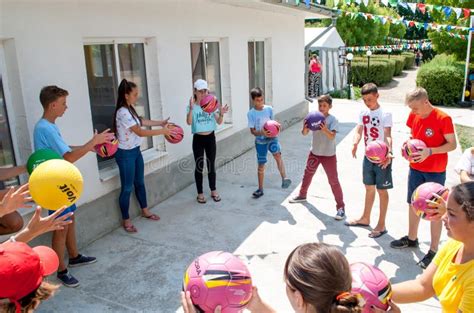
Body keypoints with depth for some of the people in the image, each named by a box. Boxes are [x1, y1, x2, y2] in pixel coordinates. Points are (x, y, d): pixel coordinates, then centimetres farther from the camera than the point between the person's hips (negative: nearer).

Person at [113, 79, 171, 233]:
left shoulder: (130, 109, 4)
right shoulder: (123, 113, -25)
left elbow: (141, 121, 20)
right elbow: (140, 132, -26)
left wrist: (160, 123, 12)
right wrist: (162, 131, -22)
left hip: (136, 151, 9)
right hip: (125, 154, -9)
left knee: (140, 182, 20)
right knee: (127, 187, 2)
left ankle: (145, 211, 37)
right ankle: (126, 220, 16)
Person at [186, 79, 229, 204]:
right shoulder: (192, 106, -8)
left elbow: (219, 122, -2)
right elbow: (189, 122, -23)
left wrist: (221, 114, -22)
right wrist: (191, 109, -38)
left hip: (210, 137, 2)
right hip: (198, 139, -2)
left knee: (211, 165, 12)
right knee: (199, 166, 5)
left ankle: (213, 191, 26)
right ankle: (200, 193, 17)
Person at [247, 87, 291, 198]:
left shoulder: (269, 109, -1)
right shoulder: (251, 113, -5)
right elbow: (252, 131, -5)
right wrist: (262, 132, -25)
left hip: (271, 137, 0)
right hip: (260, 140, 0)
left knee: (277, 154, -31)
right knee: (261, 165, 8)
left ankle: (284, 178, -38)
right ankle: (260, 189, 23)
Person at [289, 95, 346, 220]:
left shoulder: (333, 120, -13)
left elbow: (332, 136, -27)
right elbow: (305, 133, -7)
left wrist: (325, 130, -47)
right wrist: (305, 128, -30)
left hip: (329, 155, -5)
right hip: (314, 152, 5)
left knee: (334, 181, -4)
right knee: (308, 174, 21)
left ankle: (340, 207, 6)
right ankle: (302, 195, 45)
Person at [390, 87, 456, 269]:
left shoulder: (443, 119, -17)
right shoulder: (414, 116, 0)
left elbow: (452, 144, -13)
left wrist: (430, 151, -27)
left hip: (435, 172, -6)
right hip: (415, 168, 6)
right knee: (413, 204, 16)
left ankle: (433, 251, 11)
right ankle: (412, 238, 35)